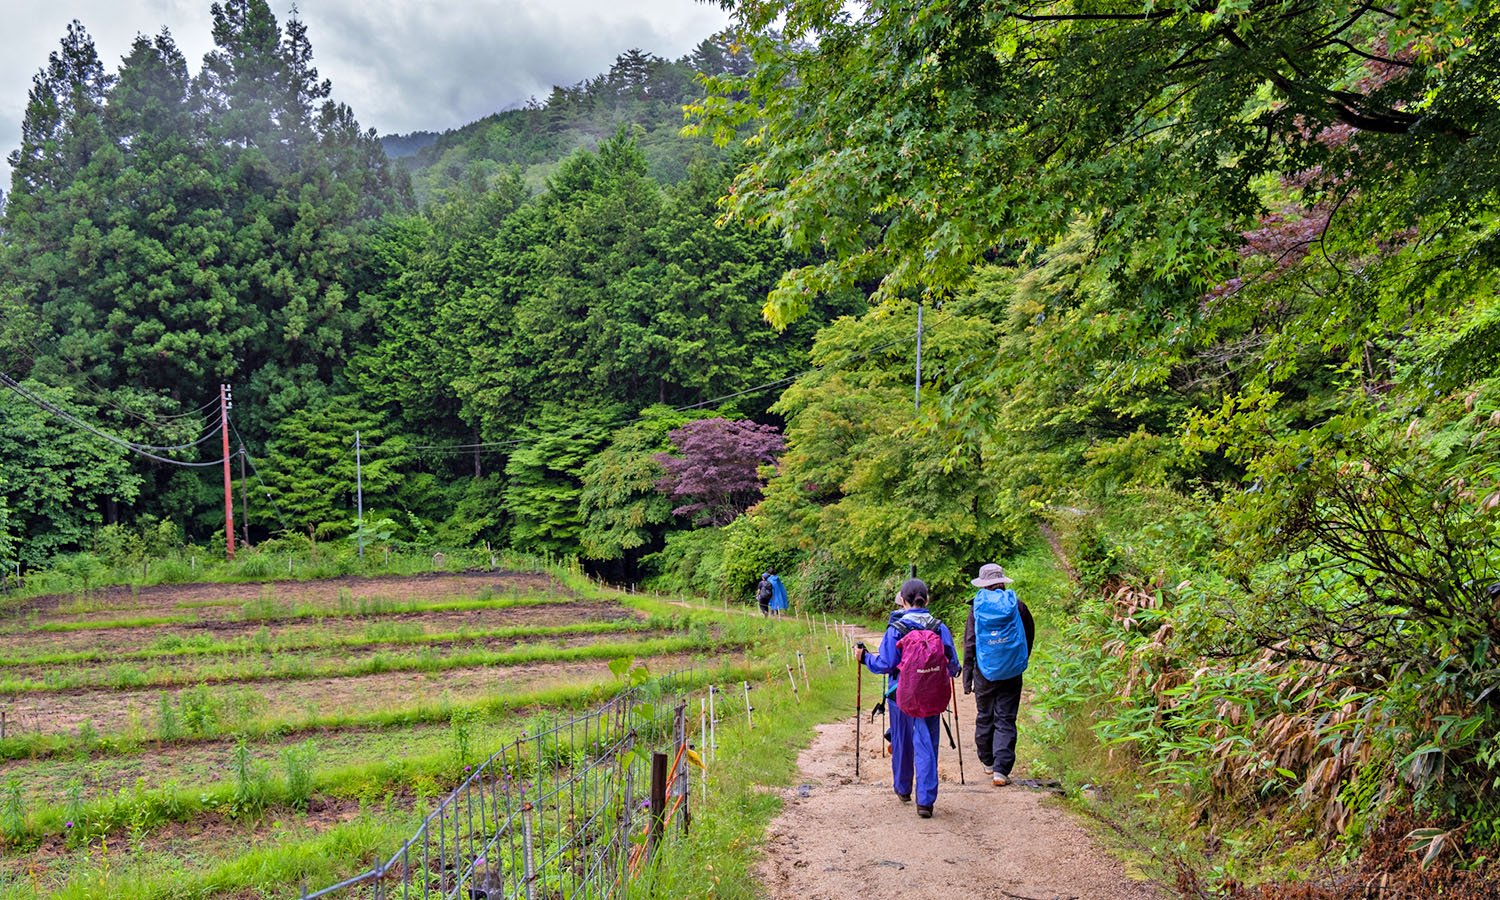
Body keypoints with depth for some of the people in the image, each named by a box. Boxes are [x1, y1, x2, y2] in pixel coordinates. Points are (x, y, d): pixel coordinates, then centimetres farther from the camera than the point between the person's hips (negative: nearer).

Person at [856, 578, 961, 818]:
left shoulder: (895, 629, -11)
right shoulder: (940, 628, -4)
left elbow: (885, 664, -11)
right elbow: (952, 666, 0)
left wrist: (864, 657, 6)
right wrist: (941, 674, 23)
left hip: (901, 693, -1)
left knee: (902, 742, 18)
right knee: (926, 745, 5)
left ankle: (903, 788, 37)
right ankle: (925, 800, -3)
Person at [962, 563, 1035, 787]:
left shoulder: (977, 607, -5)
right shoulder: (1017, 606, -3)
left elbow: (969, 644, -5)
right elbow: (1029, 637, 9)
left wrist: (967, 676, -1)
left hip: (984, 672, 0)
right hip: (1011, 673, 0)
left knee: (984, 717, 15)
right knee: (1006, 720, 2)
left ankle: (988, 763, 29)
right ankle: (1001, 770, -6)